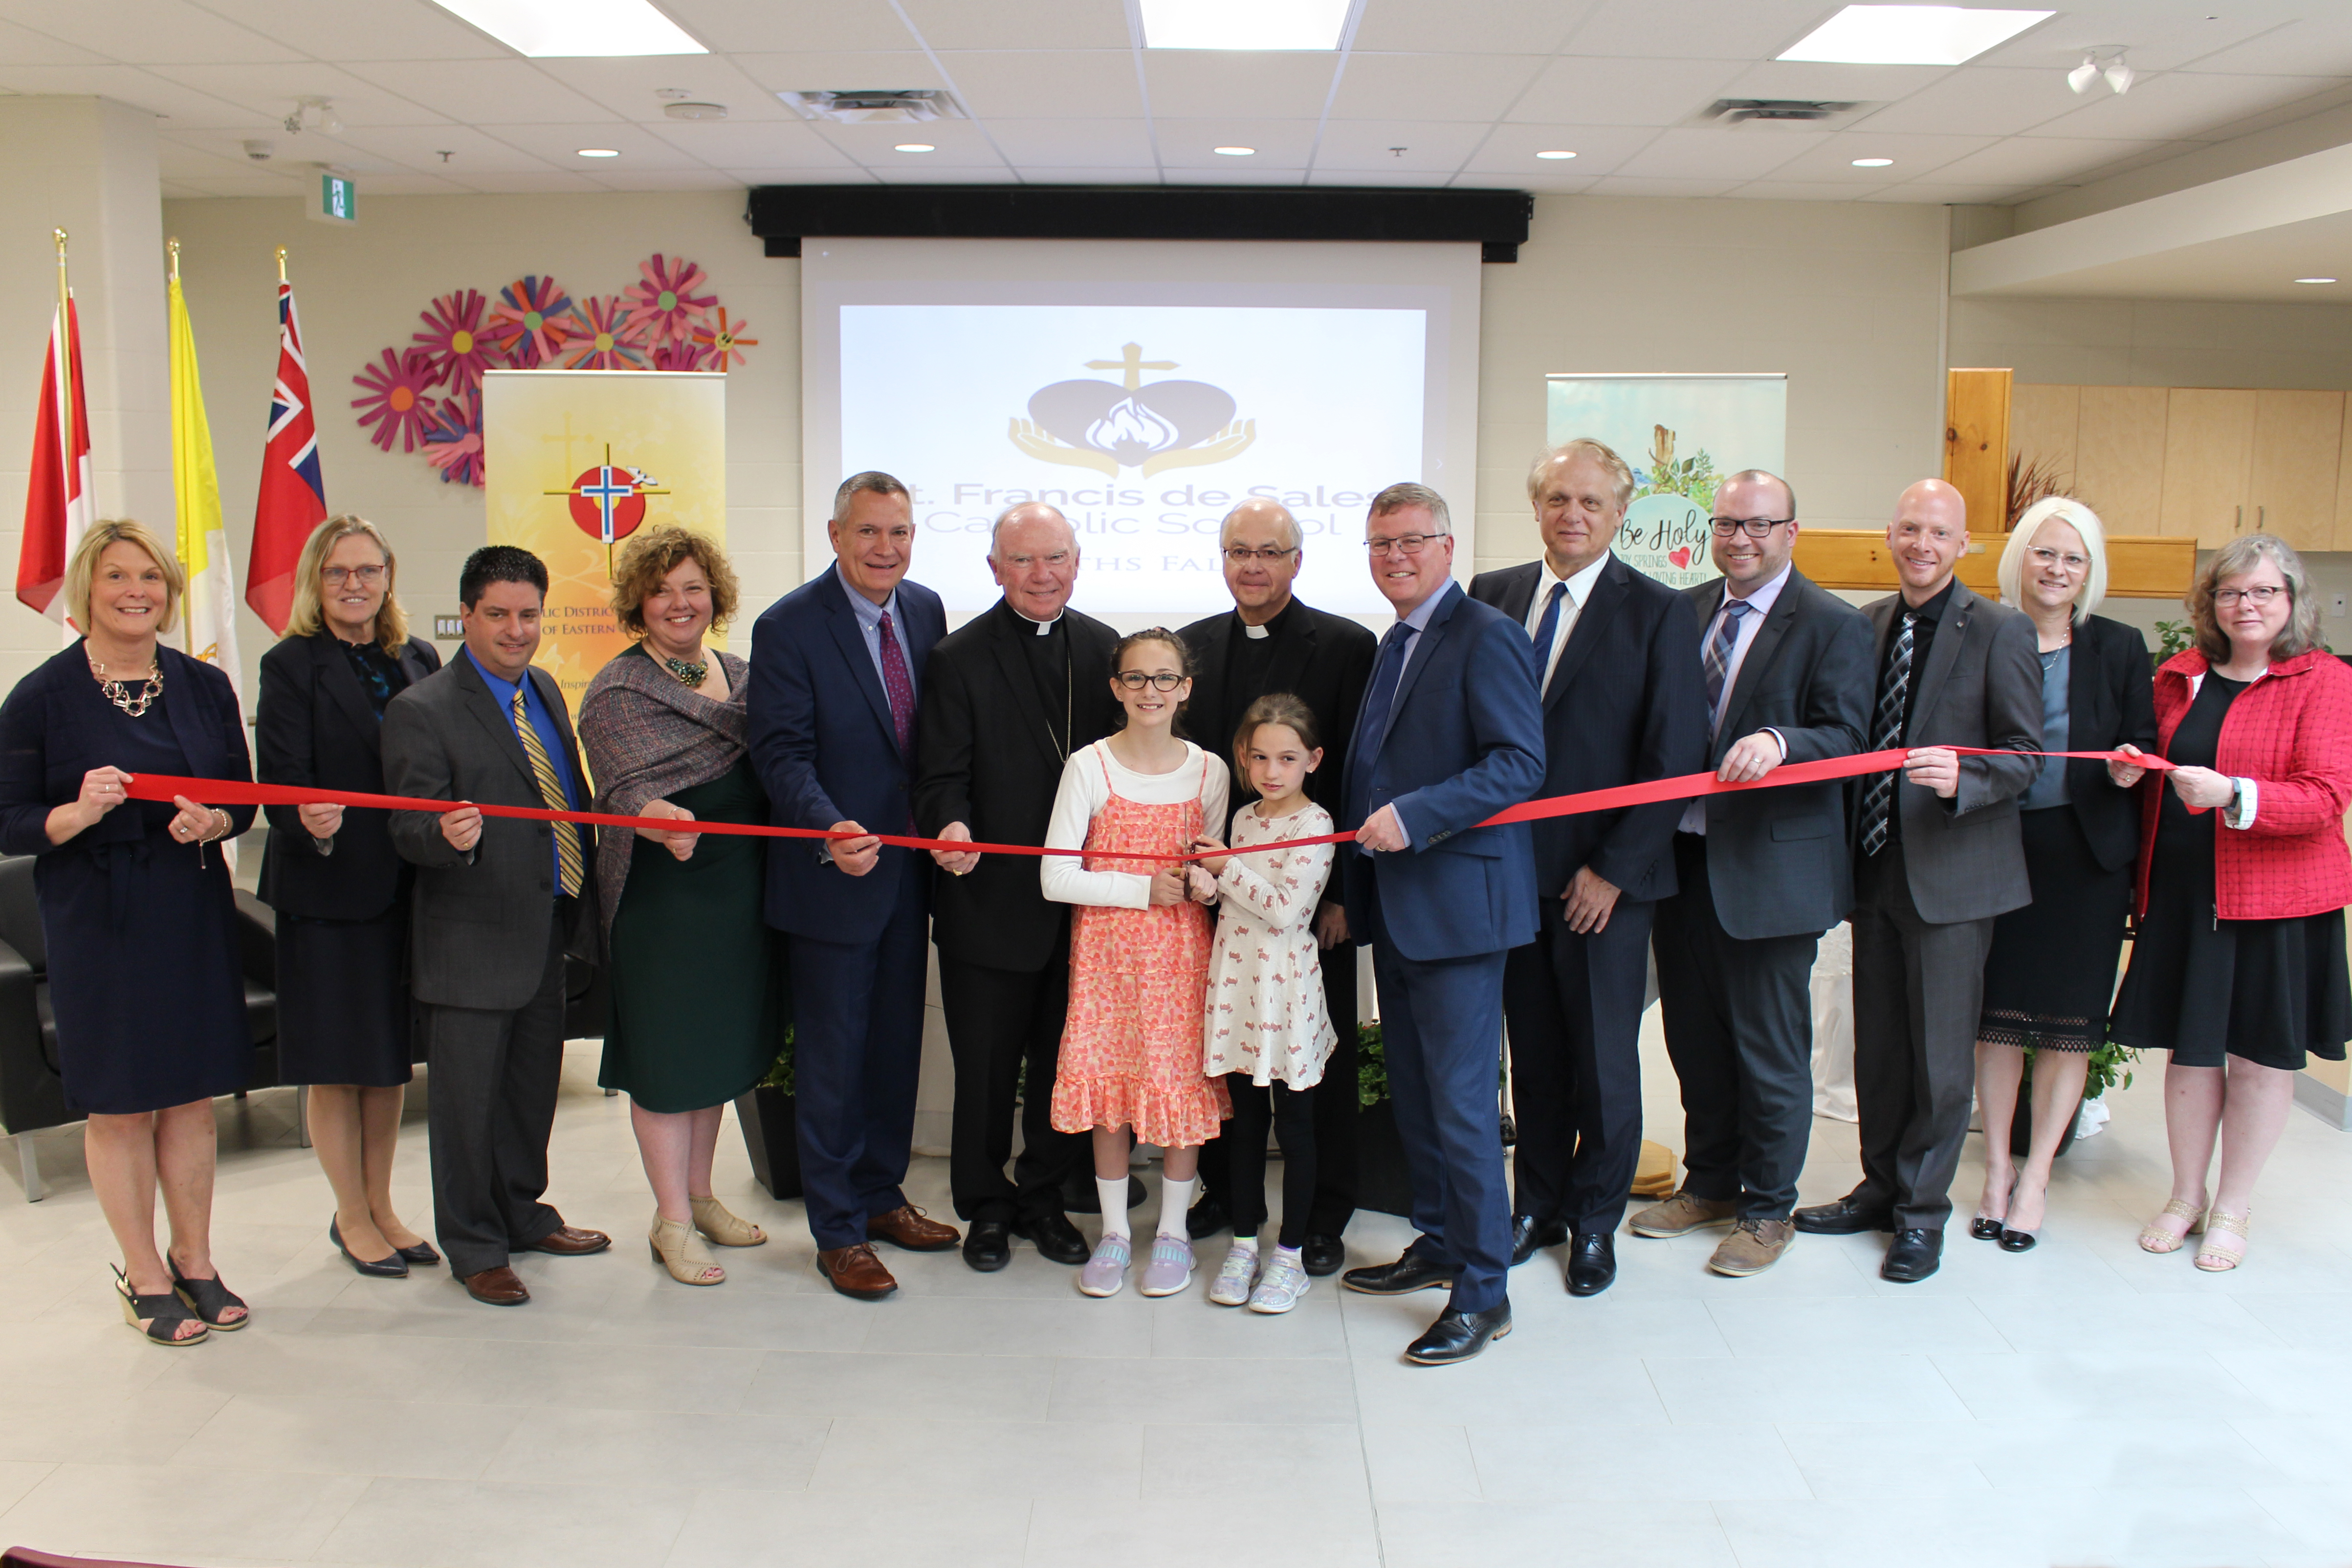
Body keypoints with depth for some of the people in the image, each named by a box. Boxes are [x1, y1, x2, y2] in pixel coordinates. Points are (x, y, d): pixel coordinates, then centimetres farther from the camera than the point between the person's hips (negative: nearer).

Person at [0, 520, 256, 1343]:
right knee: (120, 1107, 5)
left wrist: (213, 822, -12)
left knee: (192, 1096, 11)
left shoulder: (204, 686, 5)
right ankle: (145, 1276, 20)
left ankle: (194, 1261, 25)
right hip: (99, 923, -3)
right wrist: (78, 813, -24)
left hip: (195, 913, 4)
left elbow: (245, 799, 10)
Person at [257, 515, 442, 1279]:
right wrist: (310, 821, -34)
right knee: (338, 1061, 5)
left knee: (392, 1053, 13)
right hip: (328, 887, -5)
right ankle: (351, 1217, 20)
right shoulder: (291, 665, -6)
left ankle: (381, 1208, 27)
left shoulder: (418, 661, 8)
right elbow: (282, 780, -14)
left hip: (405, 886, 5)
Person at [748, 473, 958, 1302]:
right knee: (832, 1059, 3)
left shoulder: (926, 610, 5)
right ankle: (838, 1232, 15)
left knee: (897, 1045, 17)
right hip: (834, 876, -6)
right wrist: (831, 831, -32)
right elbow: (782, 752, -17)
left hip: (910, 868, 6)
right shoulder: (789, 627, -13)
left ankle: (881, 1195, 33)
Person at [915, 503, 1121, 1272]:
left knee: (1064, 1063, 13)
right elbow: (942, 776, -8)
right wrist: (951, 826, -30)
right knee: (986, 1065, 9)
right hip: (991, 898, -3)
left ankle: (1043, 1198, 31)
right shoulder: (958, 659, -5)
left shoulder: (1106, 649, 6)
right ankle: (986, 1206, 27)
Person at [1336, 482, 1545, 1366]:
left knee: (1461, 1101, -5)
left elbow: (1520, 763, -19)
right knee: (1411, 1090, 16)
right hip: (1395, 909, 9)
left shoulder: (1486, 638, -11)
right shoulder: (1394, 645, 18)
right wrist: (1354, 888, 18)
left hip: (1459, 904, -9)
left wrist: (1413, 817, -24)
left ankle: (1483, 1292, 5)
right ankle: (1438, 1244, 30)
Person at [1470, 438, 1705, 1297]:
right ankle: (1538, 1204, 28)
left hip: (1605, 878, -3)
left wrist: (1613, 868, -11)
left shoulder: (1659, 612, -5)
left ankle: (1595, 1220, 24)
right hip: (1512, 865, 3)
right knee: (1533, 1052, 13)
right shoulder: (1492, 596, 6)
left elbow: (1674, 757, -7)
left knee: (1603, 1057, 8)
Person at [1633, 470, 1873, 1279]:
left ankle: (1768, 1208, 19)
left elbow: (1846, 740, -14)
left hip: (1772, 868, -5)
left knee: (1770, 1048, 3)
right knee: (1693, 1034, 15)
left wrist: (1780, 743, -32)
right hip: (1683, 856, 5)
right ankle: (1710, 1181, 33)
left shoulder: (1833, 626, -6)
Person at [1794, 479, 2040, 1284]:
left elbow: (2025, 757, -9)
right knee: (1876, 1043, 14)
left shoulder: (1999, 631, -7)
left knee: (1939, 1050, 2)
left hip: (1952, 871, -5)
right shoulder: (1866, 625, 9)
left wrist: (1961, 779, -27)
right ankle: (1881, 1184, 29)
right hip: (1875, 864, 5)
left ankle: (1922, 1210, 16)